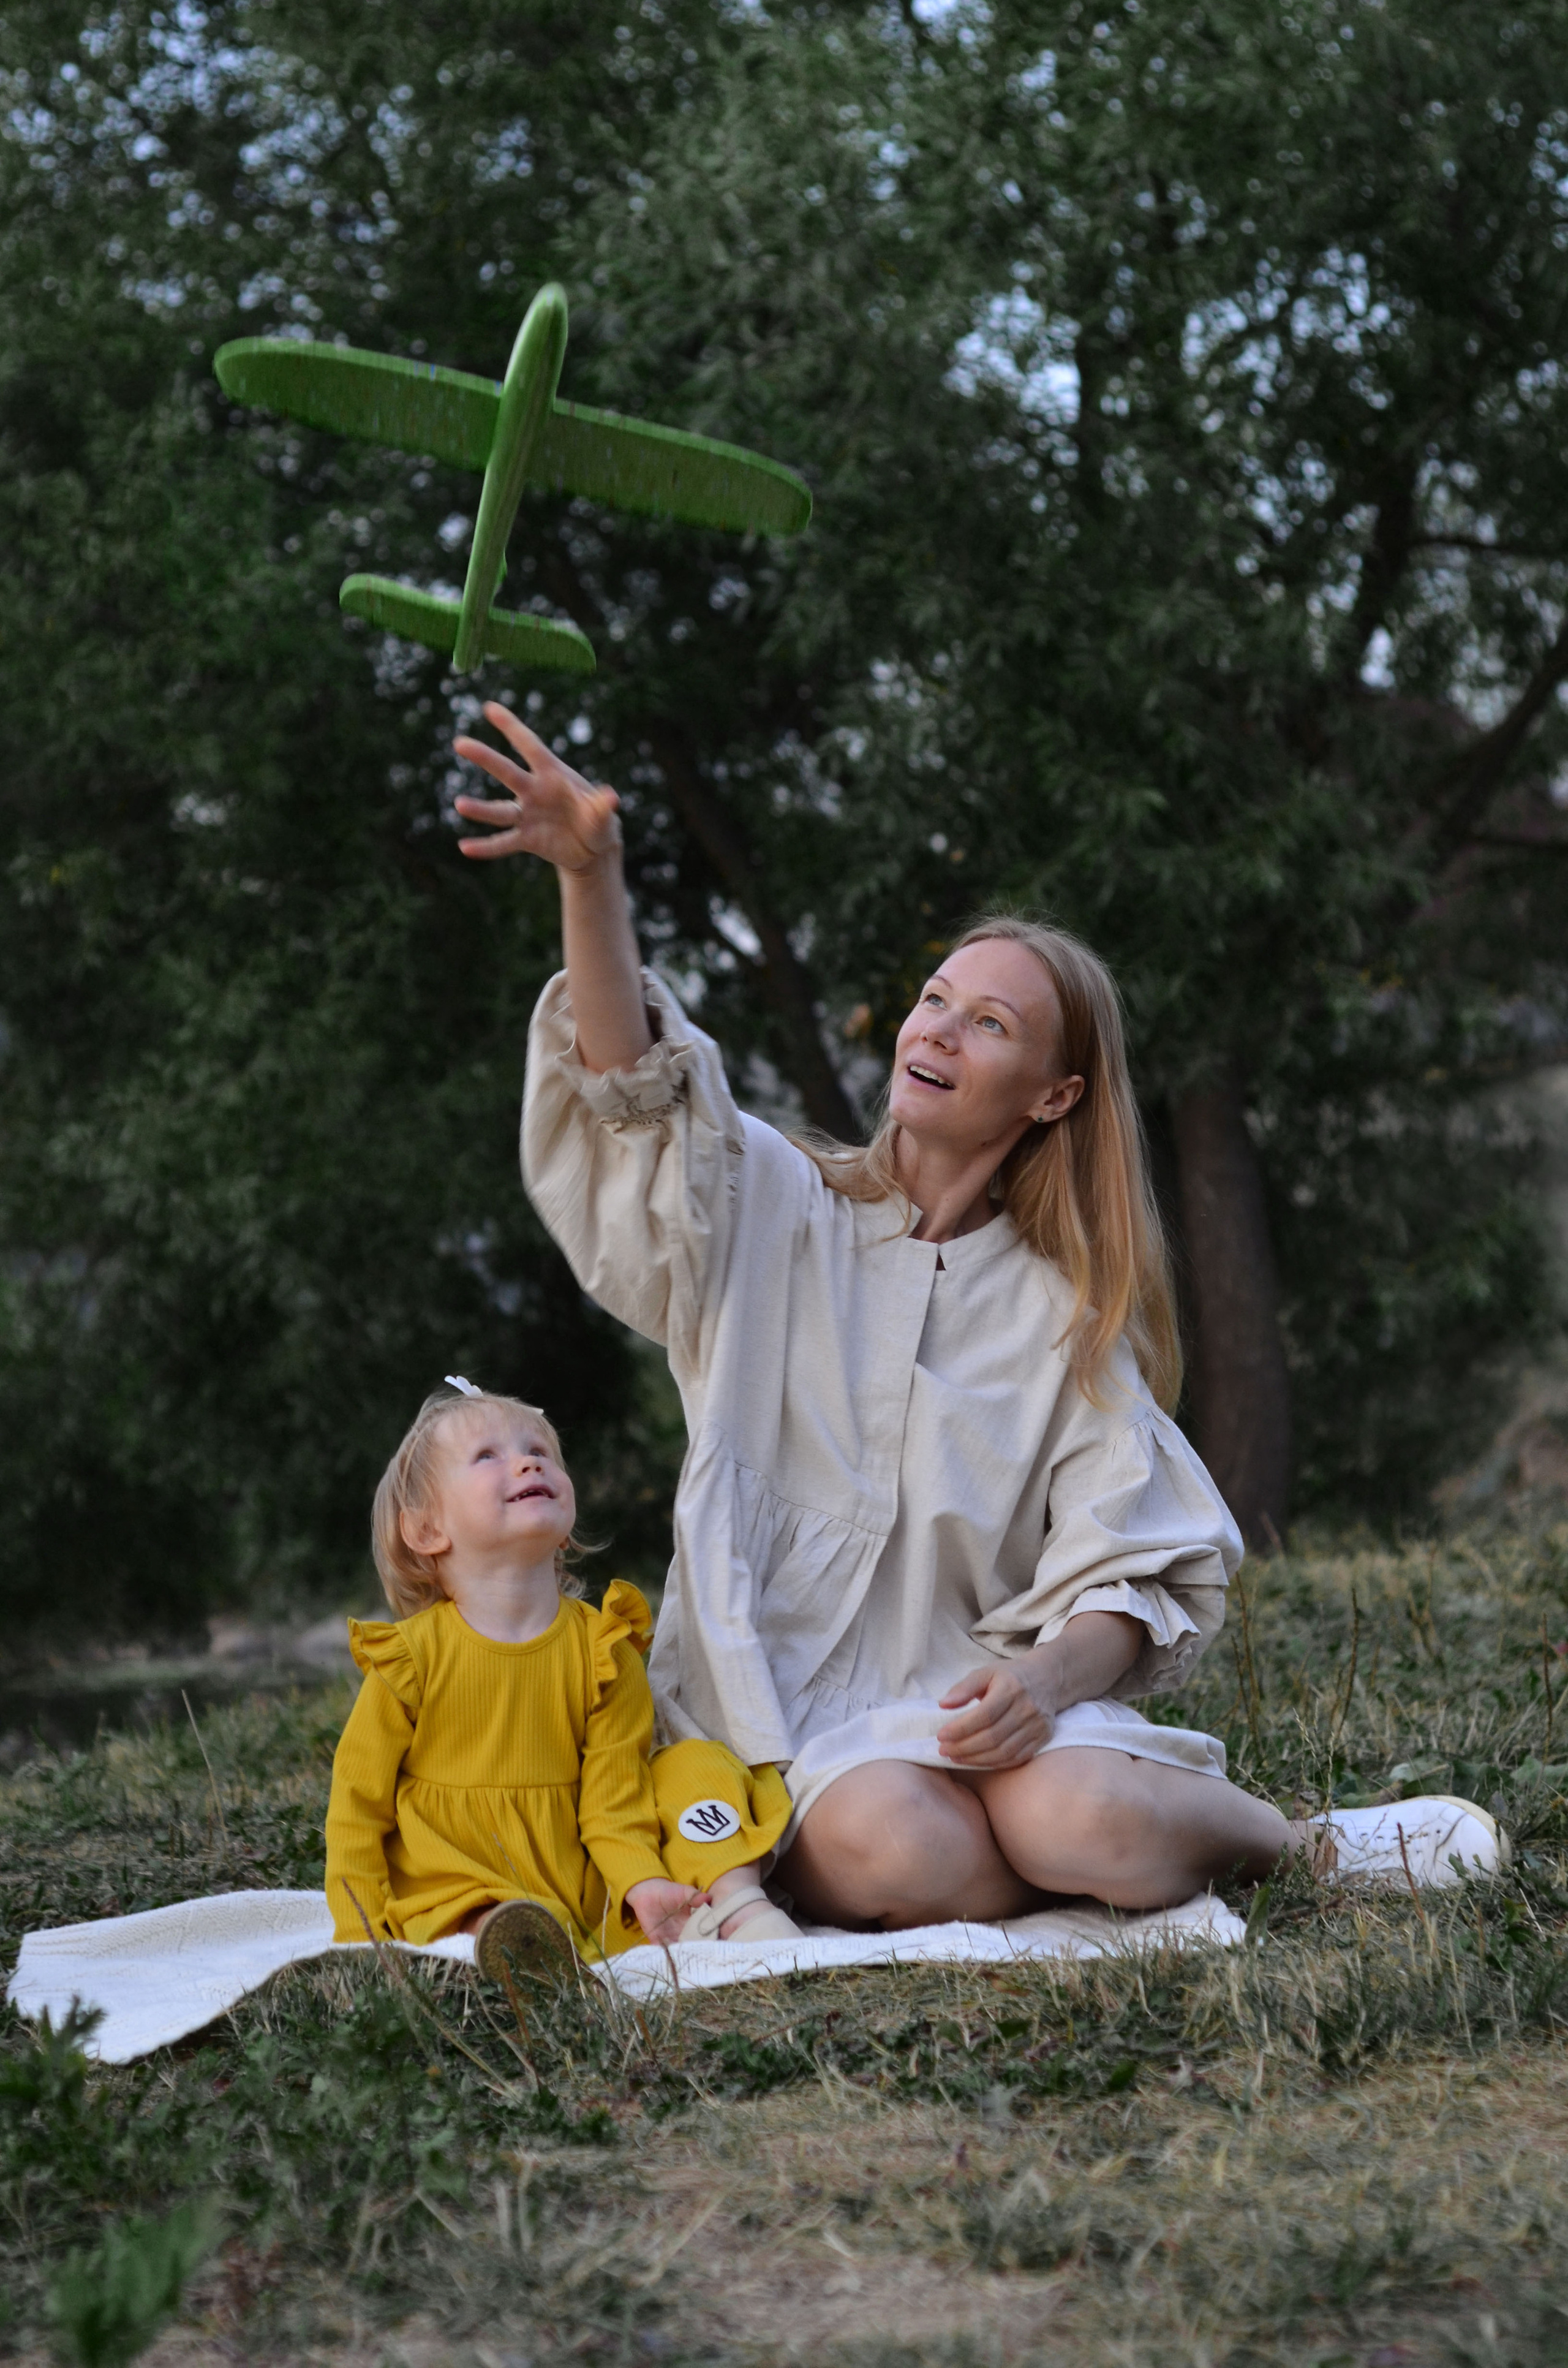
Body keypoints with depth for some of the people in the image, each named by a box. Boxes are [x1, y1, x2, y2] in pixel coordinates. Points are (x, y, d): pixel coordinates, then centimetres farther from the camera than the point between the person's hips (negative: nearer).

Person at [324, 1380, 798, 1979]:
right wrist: (361, 1938, -8)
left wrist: (642, 1883, -20)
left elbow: (613, 1795, 0)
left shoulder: (602, 1647, 2)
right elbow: (359, 1803, 1)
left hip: (582, 1885, 4)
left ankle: (735, 1905, -19)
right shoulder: (411, 1657, -5)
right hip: (459, 1885, -4)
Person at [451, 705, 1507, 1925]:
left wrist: (1049, 1676, -21)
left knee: (1075, 1819, -33)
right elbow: (633, 1102, -12)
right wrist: (593, 882, -30)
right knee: (887, 1847, -35)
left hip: (959, 1699, 1)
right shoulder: (775, 1209, 8)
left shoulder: (1065, 1314, 10)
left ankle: (1301, 1844, -3)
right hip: (777, 1718, -1)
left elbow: (1134, 1577, 3)